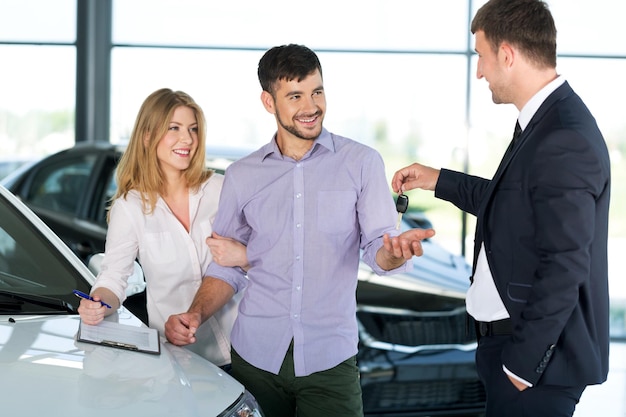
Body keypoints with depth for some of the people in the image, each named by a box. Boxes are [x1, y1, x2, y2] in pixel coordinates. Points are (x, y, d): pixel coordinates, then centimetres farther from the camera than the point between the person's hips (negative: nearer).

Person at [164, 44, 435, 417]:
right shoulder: (242, 176, 6)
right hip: (256, 355, 2)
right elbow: (227, 265, 12)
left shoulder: (362, 163, 0)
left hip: (329, 357, -2)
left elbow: (377, 249, -3)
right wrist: (196, 315, -4)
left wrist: (395, 251, -26)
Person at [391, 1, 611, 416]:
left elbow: (563, 268, -24)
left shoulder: (564, 141, -23)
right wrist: (439, 180, 24)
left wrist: (522, 362, -19)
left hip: (537, 350, -9)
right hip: (510, 334, 9)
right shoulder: (548, 121, 7)